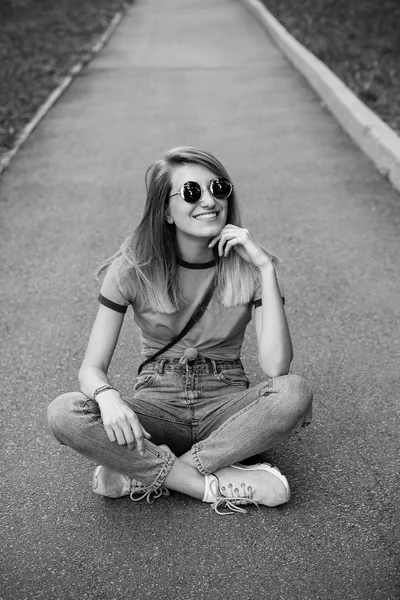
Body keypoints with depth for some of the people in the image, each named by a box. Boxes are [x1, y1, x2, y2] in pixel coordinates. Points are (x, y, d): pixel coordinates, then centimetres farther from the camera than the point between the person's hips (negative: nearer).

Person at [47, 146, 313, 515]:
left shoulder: (246, 267, -7)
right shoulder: (133, 268, -8)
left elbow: (276, 367, -19)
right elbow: (92, 367, -8)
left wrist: (267, 267, -22)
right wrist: (108, 397, -33)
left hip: (225, 406, 1)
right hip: (157, 405, 0)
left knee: (295, 393, -31)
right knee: (65, 414, -27)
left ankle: (141, 474, -23)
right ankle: (216, 484, -24)